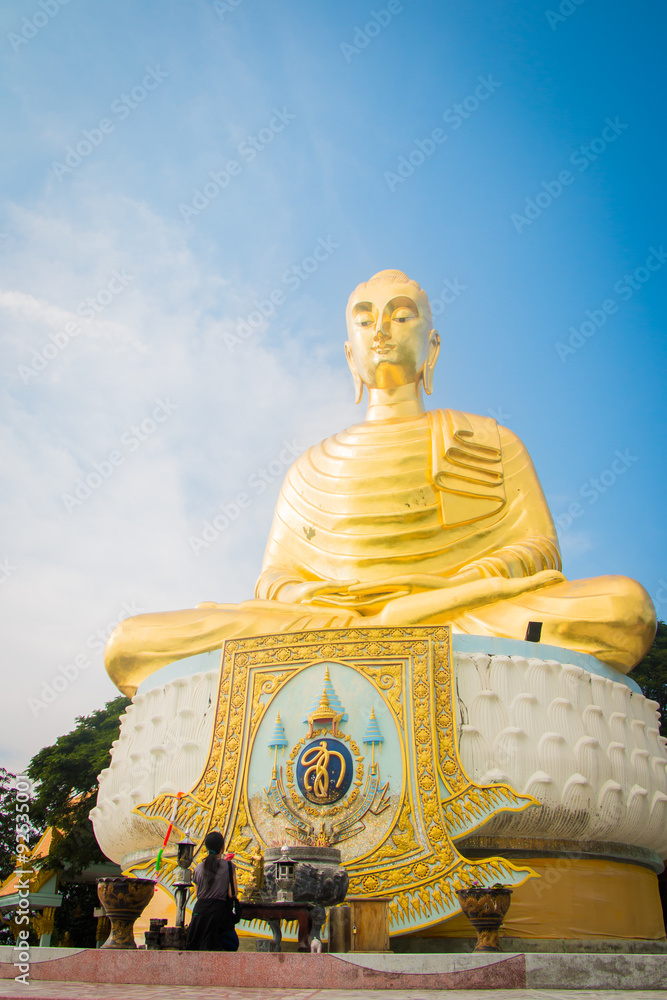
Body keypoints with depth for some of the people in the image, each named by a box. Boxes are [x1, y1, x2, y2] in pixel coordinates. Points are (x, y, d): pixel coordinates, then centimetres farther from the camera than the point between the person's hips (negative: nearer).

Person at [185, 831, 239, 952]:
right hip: (219, 909, -3)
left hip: (200, 910, 3)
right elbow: (232, 894, -7)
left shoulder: (199, 868, 6)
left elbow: (198, 893, 12)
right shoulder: (228, 866, -5)